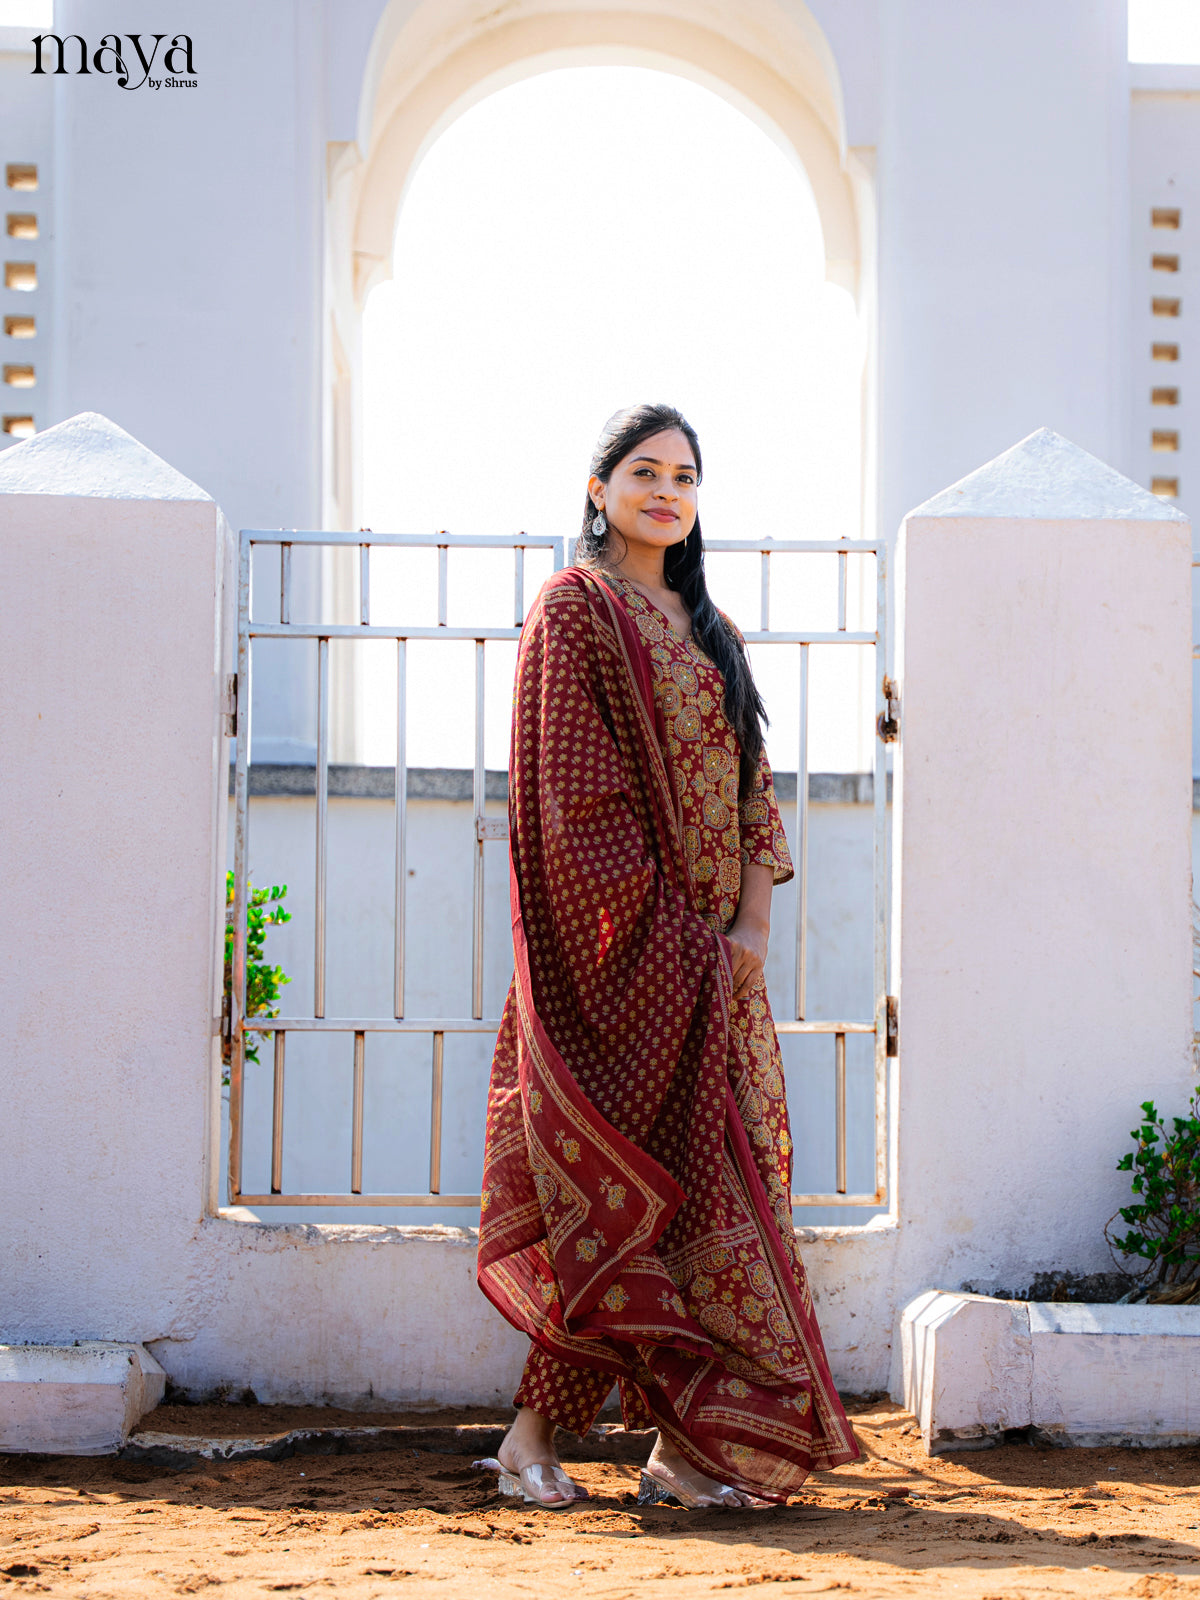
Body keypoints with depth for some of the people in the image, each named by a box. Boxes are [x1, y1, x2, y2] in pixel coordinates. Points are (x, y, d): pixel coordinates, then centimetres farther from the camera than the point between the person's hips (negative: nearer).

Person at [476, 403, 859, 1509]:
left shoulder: (709, 630, 18)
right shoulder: (573, 611, -4)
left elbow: (750, 791, 15)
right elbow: (575, 795, -11)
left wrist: (754, 924, 0)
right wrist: (661, 923, -15)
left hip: (710, 955, 7)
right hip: (626, 948, -7)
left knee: (722, 1166, 3)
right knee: (645, 1180, -8)